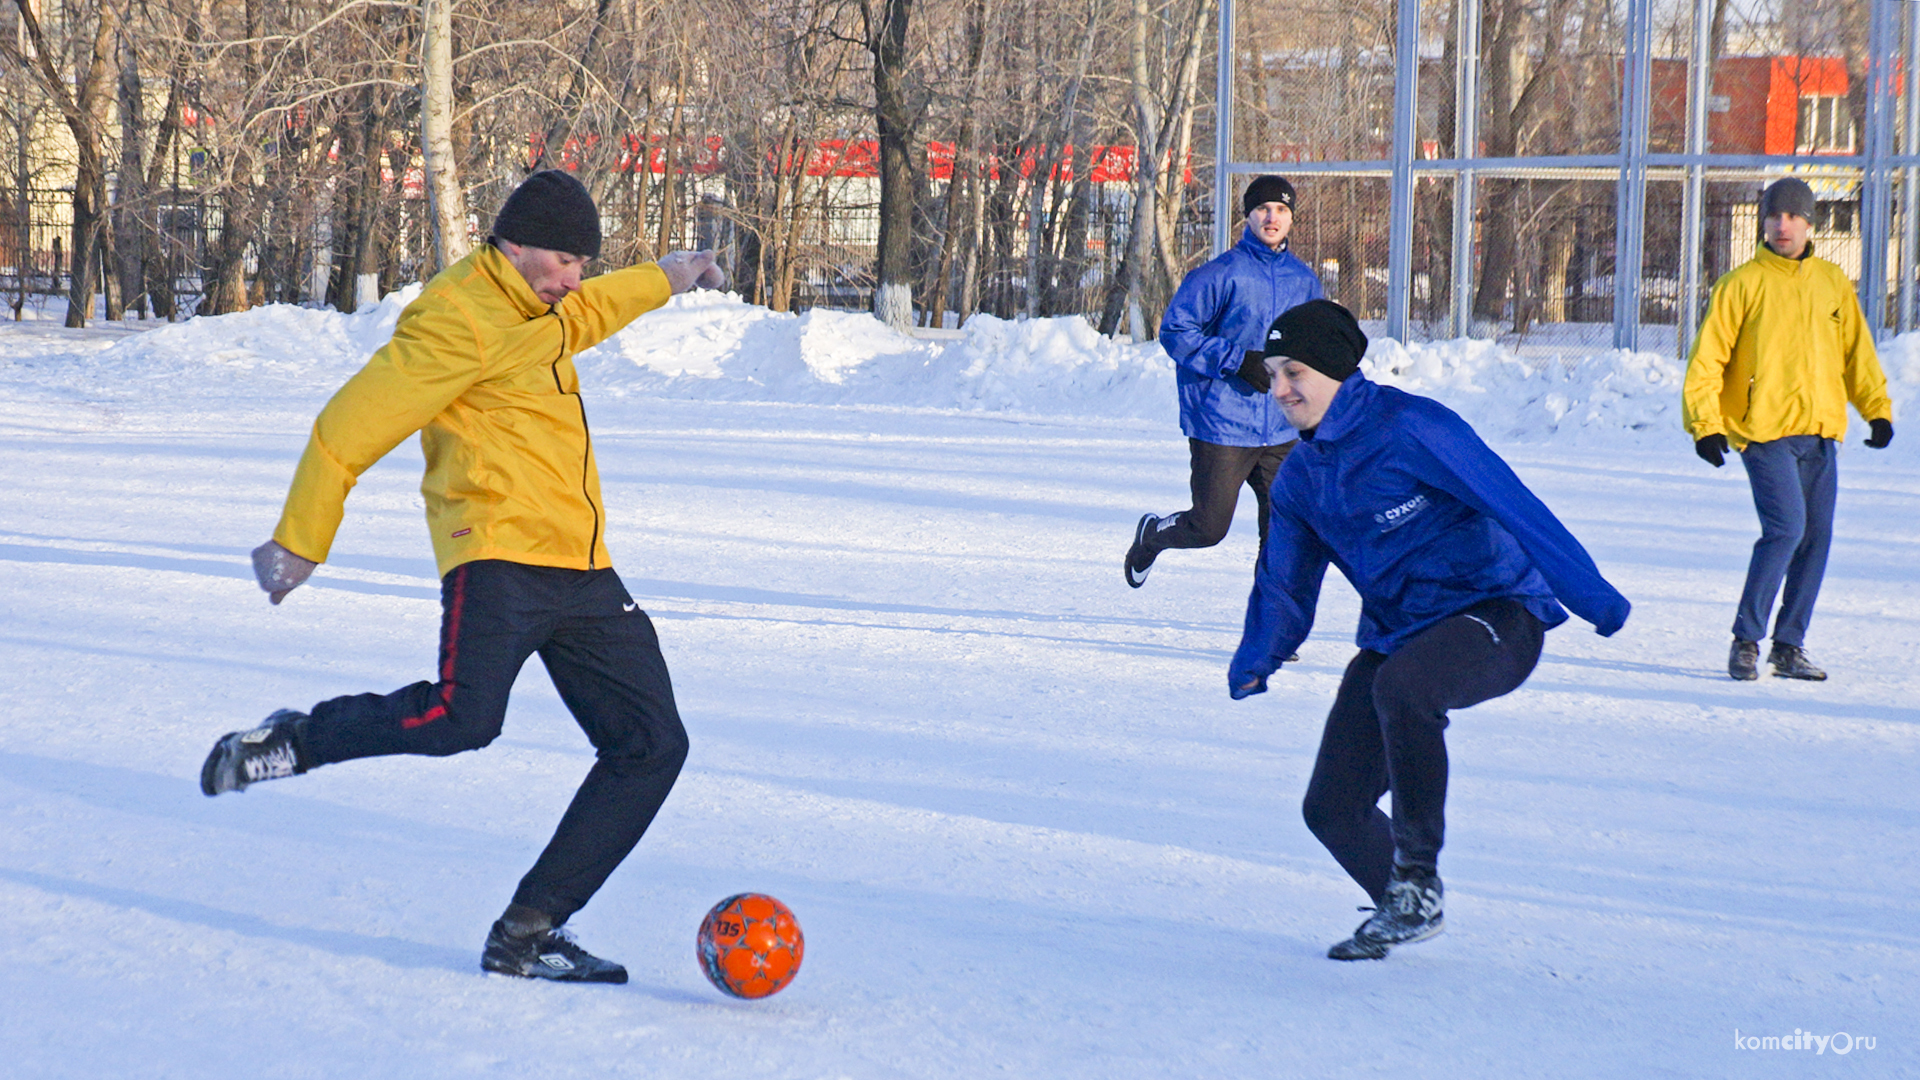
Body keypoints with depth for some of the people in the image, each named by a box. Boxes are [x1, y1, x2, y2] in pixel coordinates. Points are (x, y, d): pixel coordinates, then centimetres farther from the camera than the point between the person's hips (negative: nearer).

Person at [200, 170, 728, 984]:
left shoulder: (532, 311, 21)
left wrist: (661, 280, 55)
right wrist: (298, 543, -6)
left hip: (581, 570, 9)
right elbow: (347, 431, -9)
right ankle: (296, 740, -2)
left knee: (652, 743, -2)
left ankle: (527, 934, -1)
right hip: (498, 556, -9)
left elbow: (581, 316, 48)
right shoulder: (457, 320, -8)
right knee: (462, 717, -31)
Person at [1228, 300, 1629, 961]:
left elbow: (1513, 505, -17)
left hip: (1495, 616, -8)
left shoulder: (1407, 428, -16)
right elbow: (1285, 584, 15)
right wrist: (1257, 660, -7)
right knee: (1332, 808, -1)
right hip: (1396, 632, 8)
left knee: (1400, 684, -39)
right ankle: (1403, 909, 30)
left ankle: (1418, 874, -23)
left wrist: (1591, 595, -19)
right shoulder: (1299, 477, 9)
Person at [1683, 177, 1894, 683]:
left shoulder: (1833, 282, 12)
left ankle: (1789, 645, 15)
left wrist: (1877, 408, 13)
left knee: (1816, 537, 4)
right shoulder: (1741, 284, -2)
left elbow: (1858, 351, 21)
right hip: (1765, 430, -5)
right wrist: (1705, 425, -12)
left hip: (1822, 433, 5)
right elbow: (1706, 360, -4)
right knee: (1786, 528, -18)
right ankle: (1746, 639, -7)